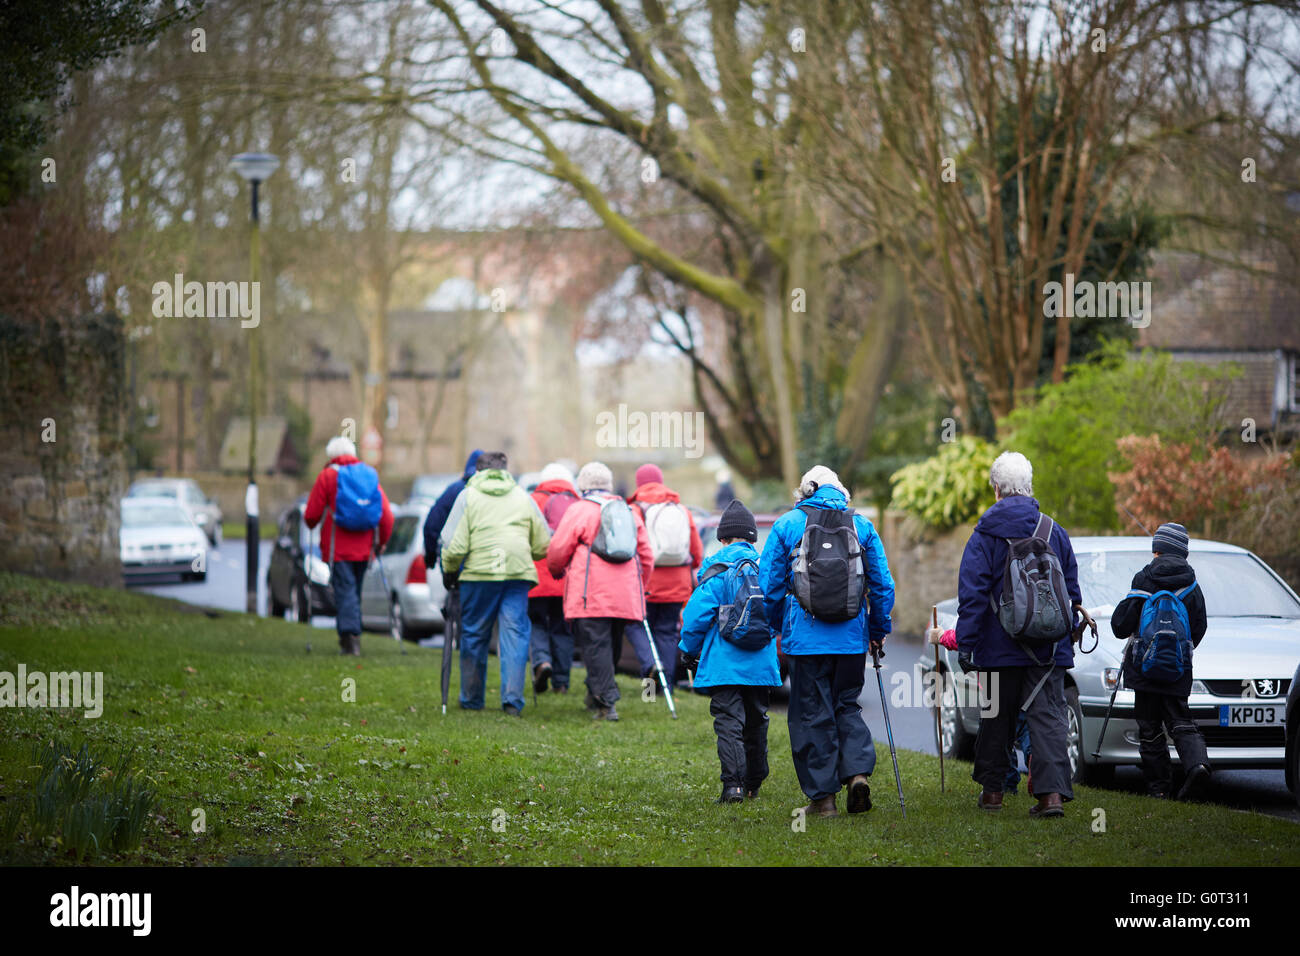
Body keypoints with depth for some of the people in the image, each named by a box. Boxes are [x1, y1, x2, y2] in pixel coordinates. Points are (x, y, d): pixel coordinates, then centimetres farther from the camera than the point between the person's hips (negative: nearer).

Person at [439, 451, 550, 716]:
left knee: (474, 636, 10)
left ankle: (472, 699, 17)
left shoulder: (468, 496, 6)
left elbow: (453, 544, -3)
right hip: (518, 574, 2)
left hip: (479, 574, -2)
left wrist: (449, 571, 12)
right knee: (515, 634, 2)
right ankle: (513, 699, -8)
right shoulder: (522, 497, 14)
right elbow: (543, 544, 12)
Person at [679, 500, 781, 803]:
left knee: (729, 722, -6)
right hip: (761, 664, 4)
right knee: (755, 721, 17)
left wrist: (689, 651, 3)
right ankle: (753, 785, 27)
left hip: (724, 663, -4)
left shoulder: (717, 570, -9)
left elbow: (697, 614, -11)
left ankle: (734, 784, -20)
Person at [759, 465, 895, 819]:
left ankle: (822, 796, 4)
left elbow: (769, 585, 2)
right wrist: (878, 630, 18)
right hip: (852, 638, 2)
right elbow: (883, 584, 6)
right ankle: (858, 770, -6)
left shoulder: (786, 525, 0)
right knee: (847, 707, 17)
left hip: (805, 639, -2)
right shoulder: (861, 526, 5)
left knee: (812, 714, 4)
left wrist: (775, 627, 17)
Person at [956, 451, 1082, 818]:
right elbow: (1072, 591, 11)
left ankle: (992, 788, 21)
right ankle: (1052, 792, -17)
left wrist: (965, 644, -6)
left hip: (1000, 648, -2)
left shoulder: (985, 535, -4)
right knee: (1048, 716, -3)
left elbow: (972, 594, -7)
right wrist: (1067, 636, 19)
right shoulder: (1054, 532, 5)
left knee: (997, 717, 12)